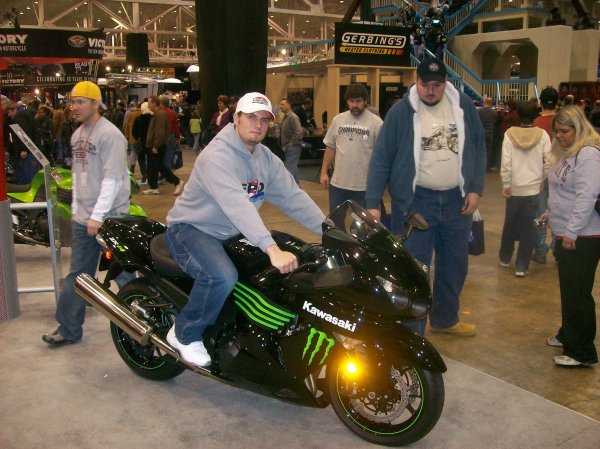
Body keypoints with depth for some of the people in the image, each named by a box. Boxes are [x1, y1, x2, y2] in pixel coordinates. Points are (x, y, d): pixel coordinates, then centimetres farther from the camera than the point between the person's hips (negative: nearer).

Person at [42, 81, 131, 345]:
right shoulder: (77, 135, 13)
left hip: (109, 217, -7)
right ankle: (69, 329, 20)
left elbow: (112, 179, -18)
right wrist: (76, 209, 15)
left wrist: (98, 216, -19)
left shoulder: (110, 134, -13)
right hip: (83, 218, 8)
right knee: (78, 275, 11)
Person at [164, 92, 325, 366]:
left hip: (229, 234, 8)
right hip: (191, 229, -8)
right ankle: (184, 334, -9)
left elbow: (293, 197, 0)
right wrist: (272, 249, -49)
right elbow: (237, 205, -38)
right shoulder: (217, 155, -25)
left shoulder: (266, 159, 3)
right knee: (223, 276, -35)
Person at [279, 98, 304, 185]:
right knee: (294, 169, 15)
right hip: (288, 148, 10)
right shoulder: (286, 117, 15)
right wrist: (284, 146, 13)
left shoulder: (293, 117, -14)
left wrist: (290, 145, -18)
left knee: (289, 170, -11)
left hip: (293, 148, -10)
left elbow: (298, 133, -23)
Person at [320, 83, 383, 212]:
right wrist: (324, 172, 7)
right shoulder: (337, 119, 5)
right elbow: (330, 147, 11)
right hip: (337, 183, 4)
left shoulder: (376, 122, -8)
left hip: (364, 185, -4)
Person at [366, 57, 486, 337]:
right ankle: (411, 332, 15)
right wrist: (373, 204, -13)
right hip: (415, 200, -4)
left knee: (455, 264, 18)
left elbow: (478, 148, 9)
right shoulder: (401, 111, -9)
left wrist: (475, 189, 0)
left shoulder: (464, 106, 1)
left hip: (457, 199, 4)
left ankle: (445, 319, 39)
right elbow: (381, 158, -8)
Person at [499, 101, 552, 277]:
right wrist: (542, 178, 9)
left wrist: (506, 184, -4)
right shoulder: (542, 135, -7)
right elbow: (549, 161, -6)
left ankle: (505, 259, 31)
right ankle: (521, 266, 9)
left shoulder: (510, 134, -8)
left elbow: (506, 162, -11)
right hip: (534, 188, 0)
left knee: (510, 224, 18)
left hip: (514, 188, 1)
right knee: (528, 227, 7)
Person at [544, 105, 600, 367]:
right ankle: (568, 335, 35)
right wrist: (551, 214, 22)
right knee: (568, 289, 20)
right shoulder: (567, 153, 14)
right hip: (565, 234, 10)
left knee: (578, 293, -5)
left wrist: (571, 231, -23)